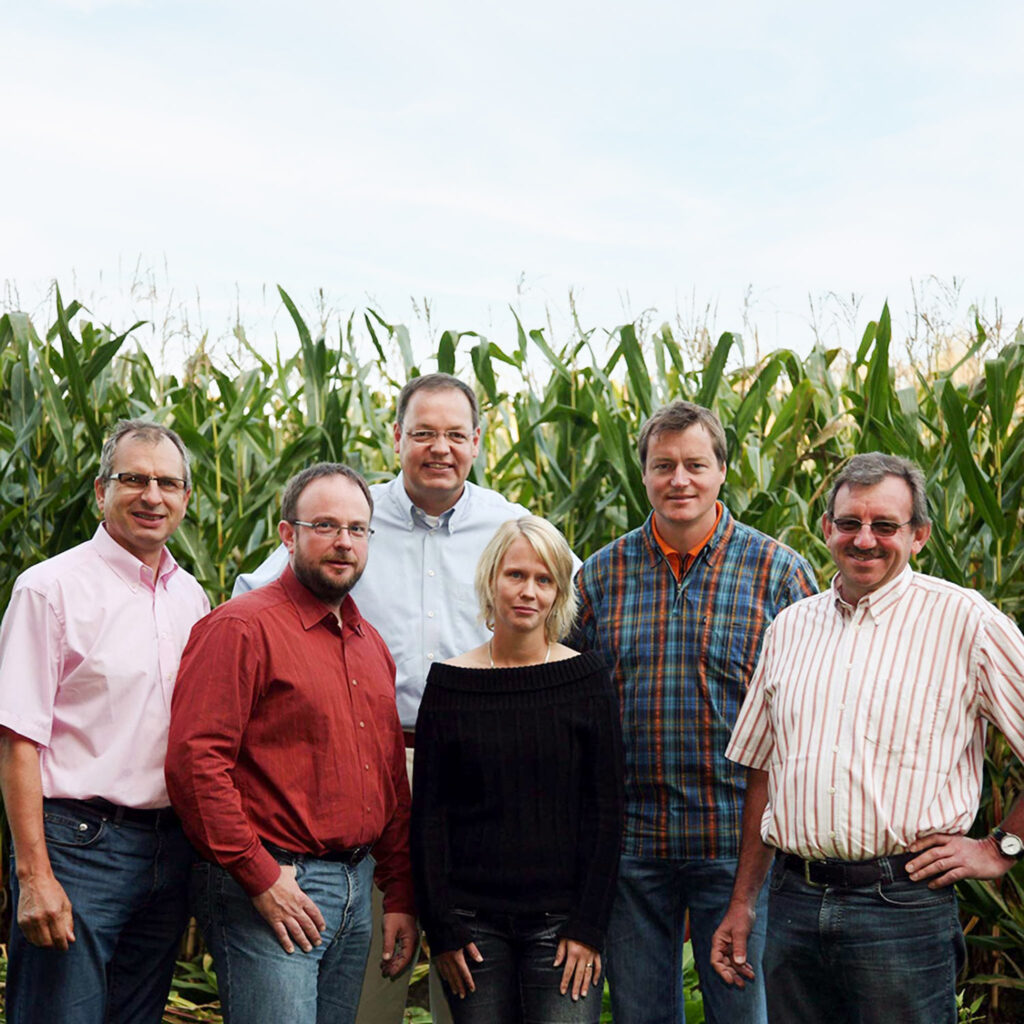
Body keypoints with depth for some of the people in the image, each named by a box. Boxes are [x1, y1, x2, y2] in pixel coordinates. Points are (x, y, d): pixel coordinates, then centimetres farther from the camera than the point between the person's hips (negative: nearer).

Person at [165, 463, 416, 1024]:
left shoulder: (371, 645, 16)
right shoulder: (242, 628, -9)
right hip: (267, 887, -8)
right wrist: (259, 876, -17)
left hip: (356, 888, 8)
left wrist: (400, 896, 15)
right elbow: (193, 761, -18)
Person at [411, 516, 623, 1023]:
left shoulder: (586, 680, 0)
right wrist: (440, 927, -2)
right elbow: (429, 813, 3)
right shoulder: (449, 683, 2)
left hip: (561, 919, -1)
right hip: (472, 920, 1)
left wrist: (588, 926, -6)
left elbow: (605, 811, 0)